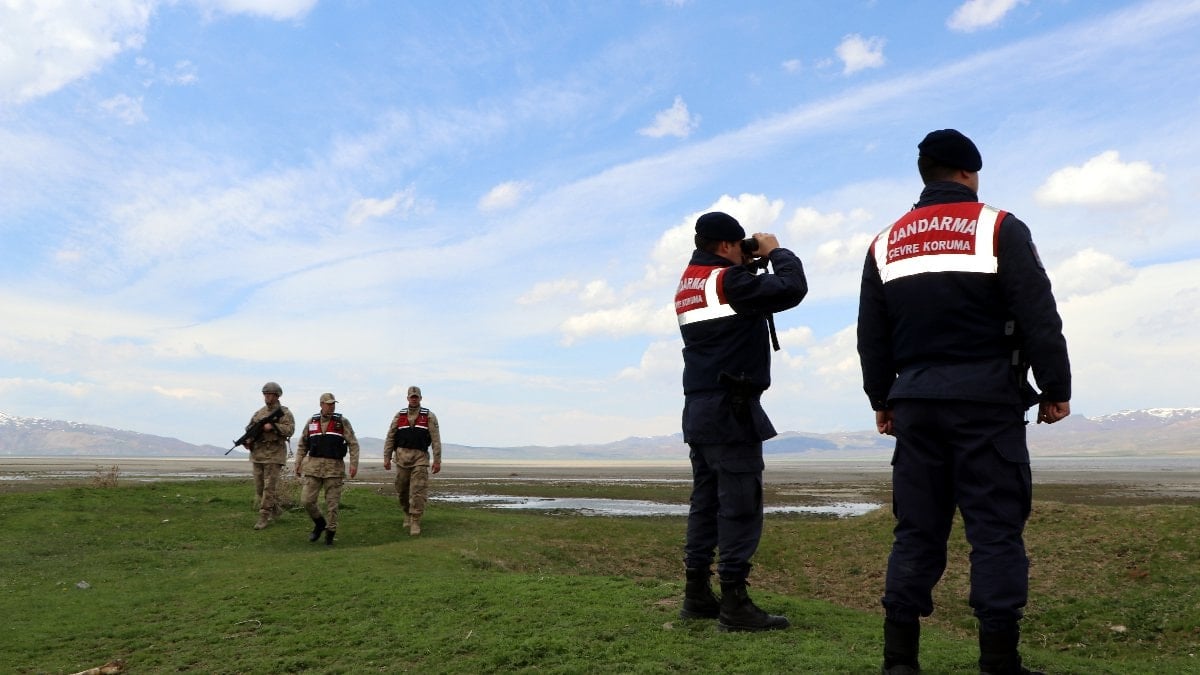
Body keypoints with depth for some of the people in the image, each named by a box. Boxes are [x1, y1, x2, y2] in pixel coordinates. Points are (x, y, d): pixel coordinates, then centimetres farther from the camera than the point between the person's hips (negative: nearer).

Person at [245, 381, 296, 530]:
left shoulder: (284, 413, -3)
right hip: (257, 453, 6)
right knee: (259, 486, 9)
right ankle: (276, 510, 25)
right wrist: (247, 440, -6)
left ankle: (264, 517, -4)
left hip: (274, 454, -6)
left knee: (269, 486, -8)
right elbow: (249, 428, 13)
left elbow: (290, 430, -16)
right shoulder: (259, 412, 14)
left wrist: (273, 426, -25)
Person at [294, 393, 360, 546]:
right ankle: (319, 523, 21)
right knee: (307, 500, -4)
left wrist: (354, 464, -10)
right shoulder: (311, 422, 8)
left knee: (332, 502, 0)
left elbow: (353, 444, -1)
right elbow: (302, 445, 16)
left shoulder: (342, 422, 0)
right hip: (314, 466, 2)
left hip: (334, 467, -2)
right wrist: (298, 464, 9)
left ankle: (330, 533, 13)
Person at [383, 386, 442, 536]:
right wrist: (386, 458, 2)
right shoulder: (399, 416, 7)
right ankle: (408, 513, 35)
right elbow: (390, 438, 8)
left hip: (420, 458, -2)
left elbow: (436, 440, -1)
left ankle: (415, 522, -5)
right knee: (402, 490, 11)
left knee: (418, 491, -9)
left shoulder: (429, 417, 1)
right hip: (402, 456, 3)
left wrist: (437, 461, -7)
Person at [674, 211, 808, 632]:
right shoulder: (727, 280, -12)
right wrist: (775, 252, 1)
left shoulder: (688, 284, 15)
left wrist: (749, 267, 13)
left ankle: (697, 595, 16)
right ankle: (733, 604, -5)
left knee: (707, 502, 12)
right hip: (730, 410, -9)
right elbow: (793, 289, -16)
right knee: (740, 506, -6)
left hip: (700, 409, 10)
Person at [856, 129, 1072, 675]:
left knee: (916, 530, 7)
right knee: (996, 529, 0)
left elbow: (872, 337, 13)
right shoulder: (998, 228, 0)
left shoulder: (885, 244, 12)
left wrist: (883, 400, 20)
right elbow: (1039, 318, -5)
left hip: (917, 404, 4)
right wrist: (1056, 389, 3)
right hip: (987, 402, -4)